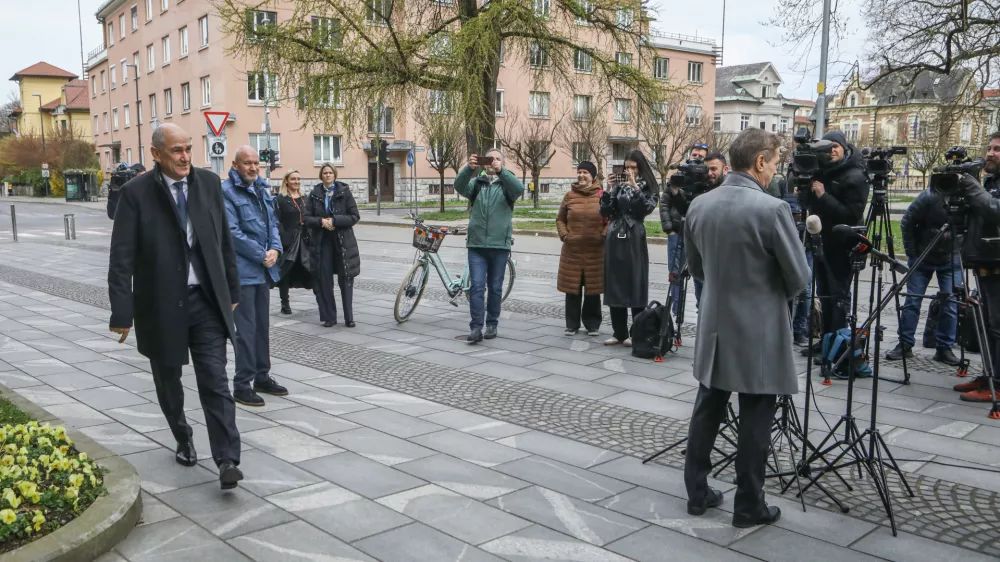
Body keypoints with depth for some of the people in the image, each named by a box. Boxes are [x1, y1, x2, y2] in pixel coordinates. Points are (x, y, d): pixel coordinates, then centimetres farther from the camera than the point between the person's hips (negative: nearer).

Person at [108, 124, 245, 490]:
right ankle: (183, 439, 39)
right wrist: (122, 311, -14)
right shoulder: (136, 192, -8)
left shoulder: (208, 183, 2)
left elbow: (224, 240, 9)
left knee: (215, 382, -5)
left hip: (206, 300, 1)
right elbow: (122, 257, -10)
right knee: (168, 383, 15)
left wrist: (232, 290, 11)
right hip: (161, 304, -1)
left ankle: (227, 461, -4)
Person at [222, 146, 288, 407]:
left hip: (264, 268, 8)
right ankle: (242, 384, 4)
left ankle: (262, 376, 26)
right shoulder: (226, 191, -12)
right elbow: (232, 233, -17)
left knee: (262, 325, 15)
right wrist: (262, 255, -14)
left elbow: (272, 222, 15)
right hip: (242, 270, -8)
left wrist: (275, 249, -4)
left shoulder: (262, 189, 14)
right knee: (246, 328, -4)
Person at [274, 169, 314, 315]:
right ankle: (285, 304, 11)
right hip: (288, 241, -5)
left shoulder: (303, 198, 15)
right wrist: (283, 240, -20)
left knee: (308, 270, 3)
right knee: (286, 271, 3)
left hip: (303, 240, 5)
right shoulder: (280, 199, -5)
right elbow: (277, 222, -12)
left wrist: (309, 238, 5)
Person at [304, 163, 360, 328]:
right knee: (324, 280, 2)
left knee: (346, 280, -1)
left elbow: (355, 216, -4)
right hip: (322, 242, 2)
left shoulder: (344, 191, 1)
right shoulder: (314, 194, 7)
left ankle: (349, 318, 5)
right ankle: (328, 316, 11)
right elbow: (307, 218, 5)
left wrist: (334, 220, -15)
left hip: (343, 241, -2)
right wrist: (321, 221, -15)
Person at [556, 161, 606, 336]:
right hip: (572, 250, 2)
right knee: (572, 288, 5)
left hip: (595, 251, -2)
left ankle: (592, 324, 18)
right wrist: (564, 235, -1)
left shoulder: (602, 196, -1)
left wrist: (603, 236, -9)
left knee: (593, 289, 6)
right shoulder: (570, 196, 6)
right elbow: (560, 219, 13)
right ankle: (572, 324, 17)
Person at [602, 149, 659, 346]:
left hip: (634, 239, -4)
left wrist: (635, 187, -16)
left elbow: (647, 208, -14)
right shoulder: (618, 185, 11)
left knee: (635, 285, -1)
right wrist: (609, 190, -5)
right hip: (614, 239, 4)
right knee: (614, 285, 4)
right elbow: (605, 212, 5)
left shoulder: (647, 187, 4)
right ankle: (619, 332, 12)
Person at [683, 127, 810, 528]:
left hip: (714, 325, 6)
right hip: (759, 331, -6)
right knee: (755, 418, 5)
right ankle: (748, 505, 16)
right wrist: (775, 293, 10)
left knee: (707, 409, 14)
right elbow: (799, 276, -11)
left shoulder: (698, 205, 1)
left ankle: (697, 493, 23)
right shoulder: (771, 208, -18)